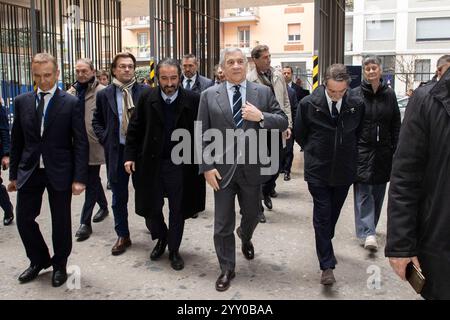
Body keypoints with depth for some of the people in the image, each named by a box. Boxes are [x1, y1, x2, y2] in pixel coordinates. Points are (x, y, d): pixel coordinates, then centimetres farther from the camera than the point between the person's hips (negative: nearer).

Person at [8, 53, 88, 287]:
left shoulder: (71, 103, -7)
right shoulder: (21, 102, 4)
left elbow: (81, 143, -8)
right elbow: (17, 141, 8)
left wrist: (79, 178, -14)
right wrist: (14, 174, 8)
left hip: (59, 171, -3)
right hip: (29, 171, 3)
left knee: (61, 221, 8)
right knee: (24, 219, 7)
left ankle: (59, 265, 30)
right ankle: (39, 260, 31)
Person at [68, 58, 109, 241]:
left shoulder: (101, 92, -10)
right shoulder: (71, 92, 8)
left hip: (94, 145, -6)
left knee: (91, 182, -1)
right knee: (93, 180, 20)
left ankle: (85, 222, 4)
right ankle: (104, 207, 40)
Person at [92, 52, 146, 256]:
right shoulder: (104, 95, 3)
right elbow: (97, 121, 12)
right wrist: (105, 140, -1)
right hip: (116, 151, 2)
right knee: (119, 197, 10)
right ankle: (122, 236, 24)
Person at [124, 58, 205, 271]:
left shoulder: (192, 100, -8)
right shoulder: (147, 98, -3)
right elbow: (135, 128, 3)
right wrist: (130, 156, -2)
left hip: (180, 164, -1)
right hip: (151, 163, 1)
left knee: (177, 210, 9)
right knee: (151, 208, 8)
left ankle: (174, 250, 28)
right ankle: (161, 238, 37)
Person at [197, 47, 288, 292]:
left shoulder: (263, 92, 0)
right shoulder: (209, 95, -2)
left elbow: (283, 122, -2)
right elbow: (202, 135, -2)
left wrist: (261, 117, -20)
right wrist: (207, 167, -9)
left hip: (251, 167, 1)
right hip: (222, 168, -1)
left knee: (252, 215, 20)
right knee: (223, 223, 6)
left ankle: (245, 238, 55)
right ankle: (227, 269, 24)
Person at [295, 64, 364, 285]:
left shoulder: (357, 105, -6)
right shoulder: (308, 104, -12)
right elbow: (299, 134, 4)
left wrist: (348, 153, 13)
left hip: (344, 169, 3)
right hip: (318, 170, -2)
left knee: (334, 213, 17)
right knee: (322, 216, -2)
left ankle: (324, 244, 42)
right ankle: (327, 265, 3)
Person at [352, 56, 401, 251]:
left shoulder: (389, 95, 6)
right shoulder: (356, 94, -2)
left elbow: (396, 125, 7)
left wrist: (396, 150, 2)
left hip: (383, 151, 3)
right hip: (362, 149, -3)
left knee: (378, 191, 10)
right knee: (363, 191, -7)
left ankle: (369, 228, 26)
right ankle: (367, 232, -8)